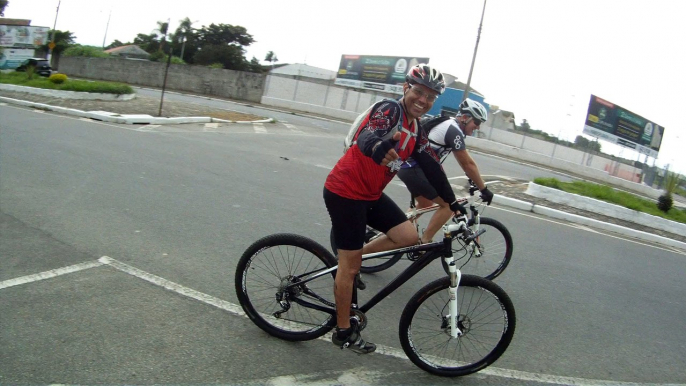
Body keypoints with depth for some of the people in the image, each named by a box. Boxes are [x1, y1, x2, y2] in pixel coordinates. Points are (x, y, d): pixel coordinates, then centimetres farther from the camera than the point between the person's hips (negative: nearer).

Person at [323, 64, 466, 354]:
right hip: (344, 192, -8)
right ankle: (344, 332, 15)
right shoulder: (389, 110, -18)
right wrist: (377, 147, -60)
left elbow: (431, 167, 10)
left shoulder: (416, 132, 9)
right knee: (350, 266, -1)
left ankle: (350, 258, 16)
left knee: (408, 236, -3)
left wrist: (453, 202, 6)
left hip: (370, 194, 8)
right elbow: (366, 136, -37)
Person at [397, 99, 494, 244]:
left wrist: (474, 181, 26)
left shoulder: (448, 124, 17)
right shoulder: (454, 130, -13)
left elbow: (465, 162, 24)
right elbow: (468, 164, -12)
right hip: (414, 169, -10)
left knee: (425, 203, 27)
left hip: (407, 166, 10)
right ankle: (424, 242, 0)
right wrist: (483, 189, -4)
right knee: (450, 204, -3)